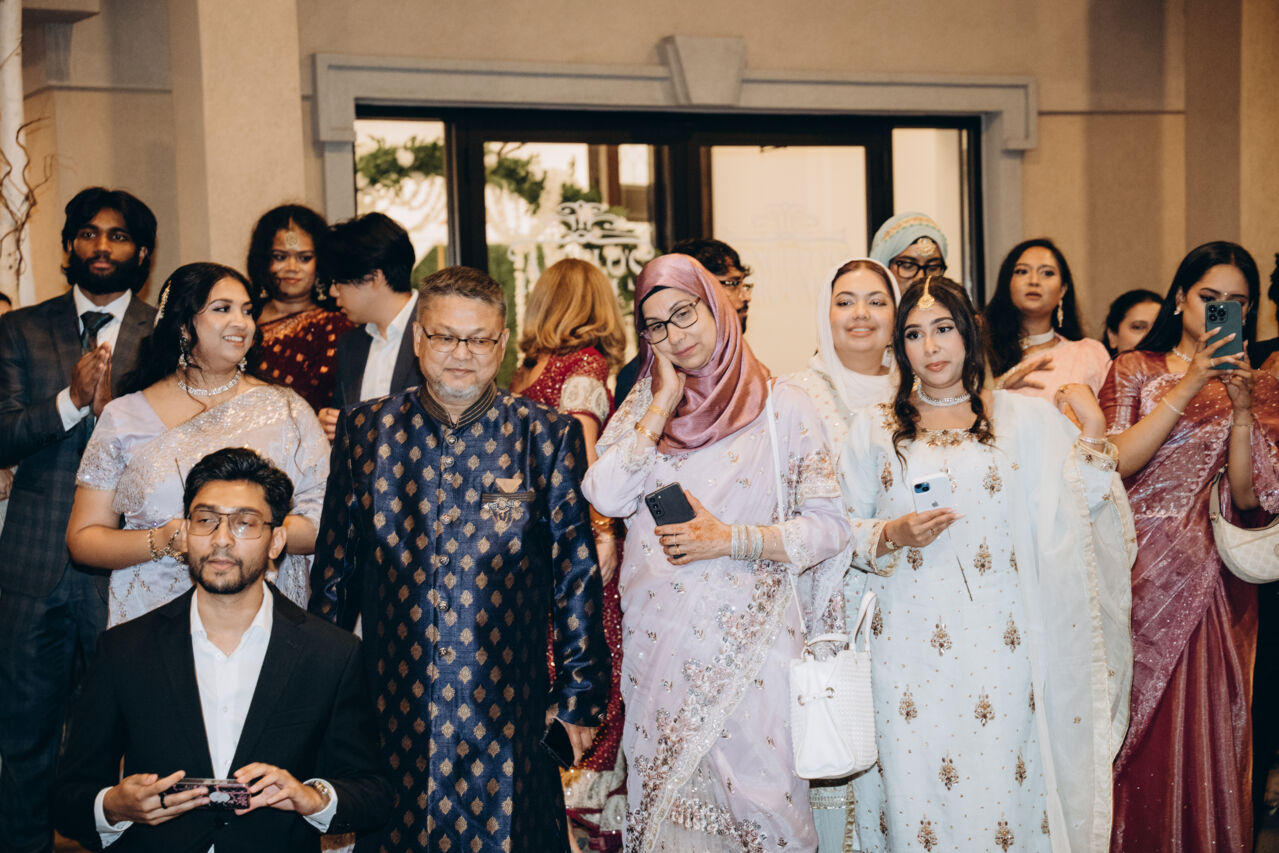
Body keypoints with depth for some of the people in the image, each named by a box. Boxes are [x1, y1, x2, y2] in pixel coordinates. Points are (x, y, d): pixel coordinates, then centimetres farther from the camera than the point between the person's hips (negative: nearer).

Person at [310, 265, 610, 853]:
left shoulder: (549, 437, -1)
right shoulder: (364, 429, 4)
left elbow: (577, 577, 1)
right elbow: (335, 568, 10)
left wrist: (579, 699, 1)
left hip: (507, 716, -1)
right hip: (390, 713, 2)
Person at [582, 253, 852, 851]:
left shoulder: (781, 406, -2)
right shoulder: (644, 403, 7)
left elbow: (828, 526, -4)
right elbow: (605, 496, -9)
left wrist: (733, 539, -14)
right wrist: (664, 404, -7)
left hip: (749, 638, -3)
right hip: (658, 639, 3)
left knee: (760, 796, -1)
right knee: (661, 795, 11)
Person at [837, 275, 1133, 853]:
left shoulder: (1024, 419, 7)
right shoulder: (874, 427, 9)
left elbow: (1073, 515, 4)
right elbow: (843, 533, 9)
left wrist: (1093, 433, -4)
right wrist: (893, 535, -9)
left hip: (997, 644, 0)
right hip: (907, 648, 1)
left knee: (999, 785, -2)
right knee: (914, 787, 0)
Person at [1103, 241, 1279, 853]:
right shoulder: (1135, 371, 6)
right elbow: (1114, 463, -10)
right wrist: (1187, 388, -14)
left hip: (1214, 584, 1)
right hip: (1142, 574, -1)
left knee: (1205, 731, 0)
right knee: (1136, 729, 2)